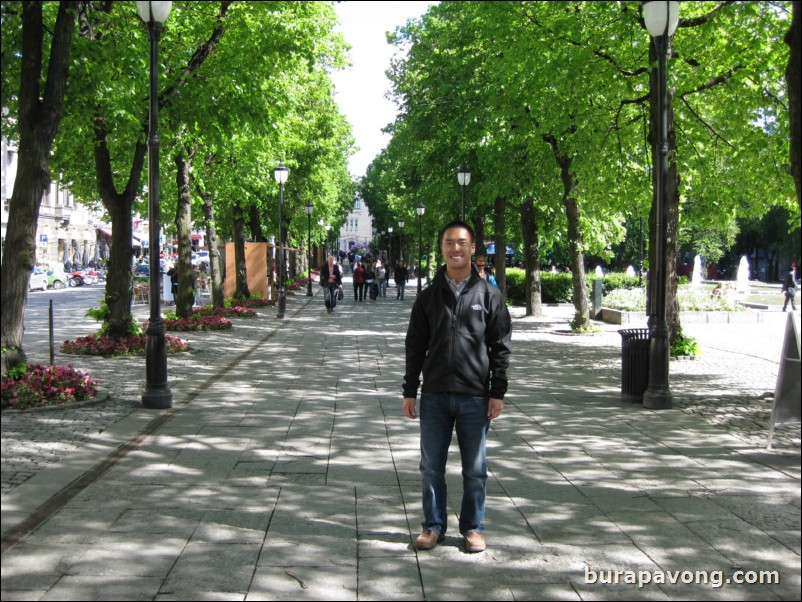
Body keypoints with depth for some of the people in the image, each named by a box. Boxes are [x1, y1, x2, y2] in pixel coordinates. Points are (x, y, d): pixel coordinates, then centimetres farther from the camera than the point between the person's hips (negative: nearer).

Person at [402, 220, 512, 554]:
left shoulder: (489, 295, 1)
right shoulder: (428, 296, 6)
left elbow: (501, 347, 0)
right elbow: (415, 346, 8)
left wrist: (497, 392, -5)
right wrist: (409, 392, 4)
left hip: (475, 397, -2)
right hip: (434, 396, 2)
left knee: (475, 469, 7)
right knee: (431, 467, 8)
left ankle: (472, 527, 21)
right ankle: (434, 525, 22)